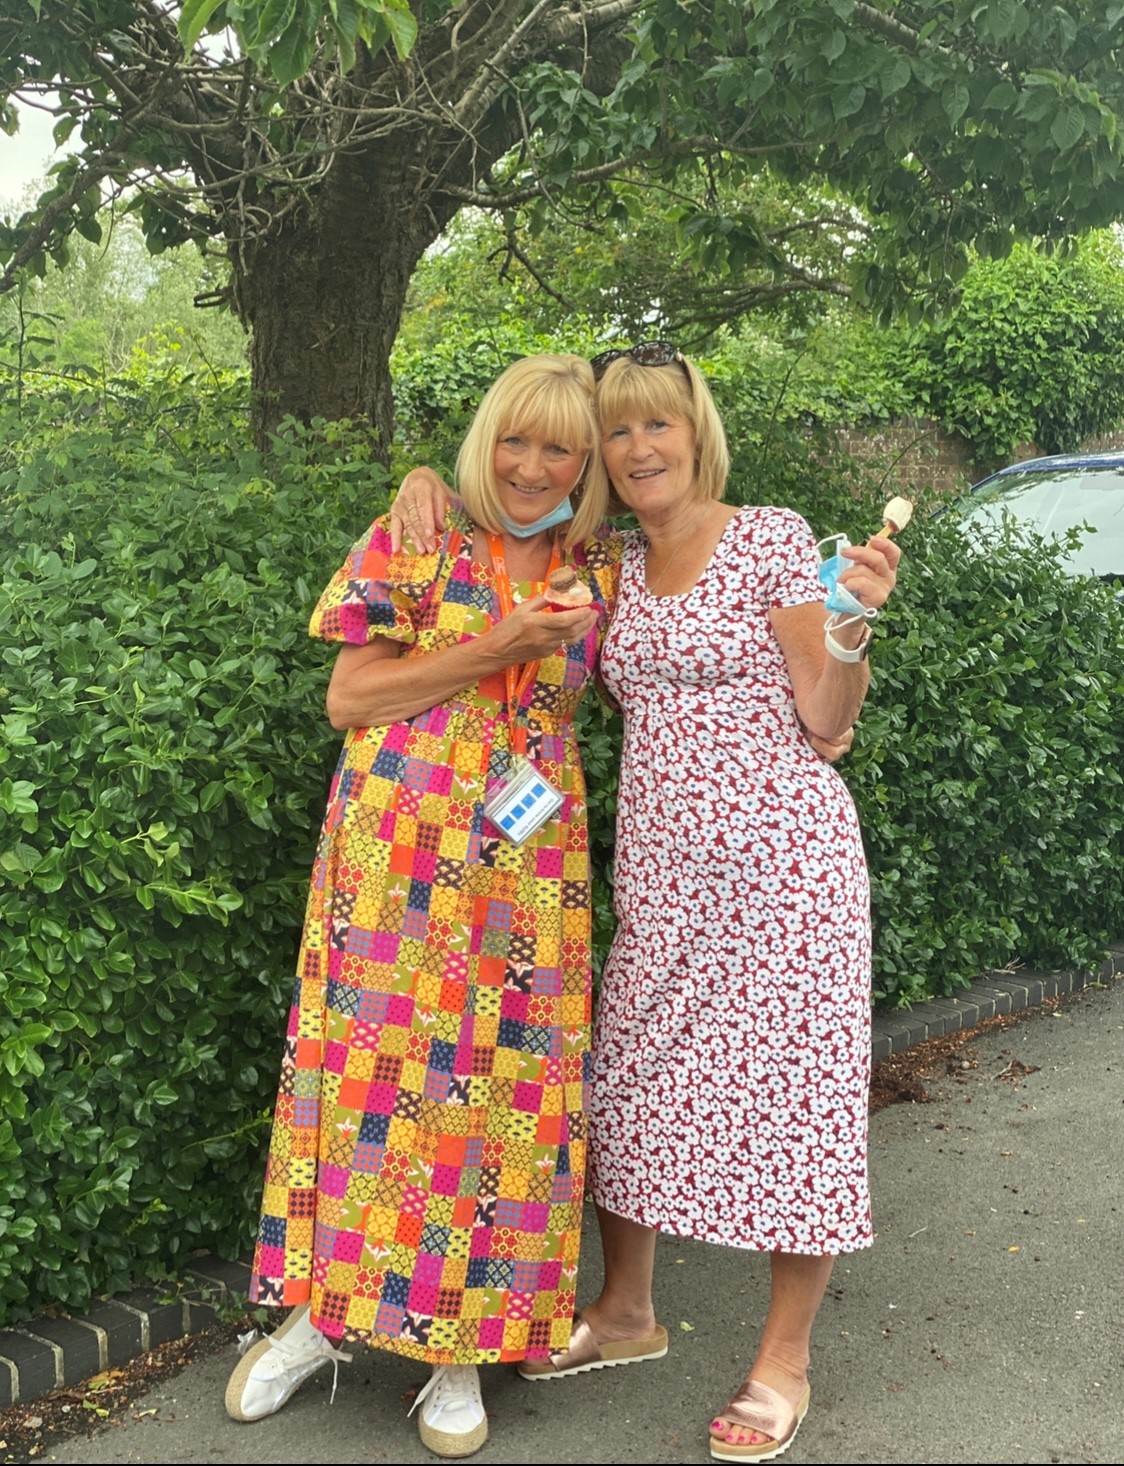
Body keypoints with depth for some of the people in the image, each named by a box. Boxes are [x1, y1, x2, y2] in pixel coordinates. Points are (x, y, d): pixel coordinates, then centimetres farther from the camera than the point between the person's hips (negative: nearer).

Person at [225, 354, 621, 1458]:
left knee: (503, 1079, 4)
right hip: (398, 851, -2)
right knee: (374, 1065, 3)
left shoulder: (601, 569, 9)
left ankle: (460, 1346, 19)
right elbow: (346, 698, -5)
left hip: (528, 866, 3)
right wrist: (494, 649, -11)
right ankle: (326, 1309, 23)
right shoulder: (418, 541, 0)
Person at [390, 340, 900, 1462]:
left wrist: (851, 625, -20)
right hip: (659, 864, 5)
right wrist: (427, 485, 7)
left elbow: (828, 726, -4)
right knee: (628, 1074, 10)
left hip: (780, 852, -5)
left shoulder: (774, 539, -3)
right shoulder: (609, 568, 11)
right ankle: (625, 1310, 32)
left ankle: (785, 1358, 17)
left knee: (792, 1086, 1)